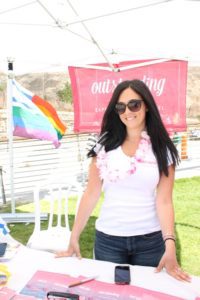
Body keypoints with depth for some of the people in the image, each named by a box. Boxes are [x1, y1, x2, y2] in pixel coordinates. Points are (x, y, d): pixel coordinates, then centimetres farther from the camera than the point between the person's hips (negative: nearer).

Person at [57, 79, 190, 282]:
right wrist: (74, 237, -2)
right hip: (108, 239, 1)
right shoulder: (106, 144, -2)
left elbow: (164, 201, -8)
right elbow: (91, 193, -1)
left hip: (150, 241, 0)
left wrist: (170, 244, -20)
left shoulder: (162, 149, -3)